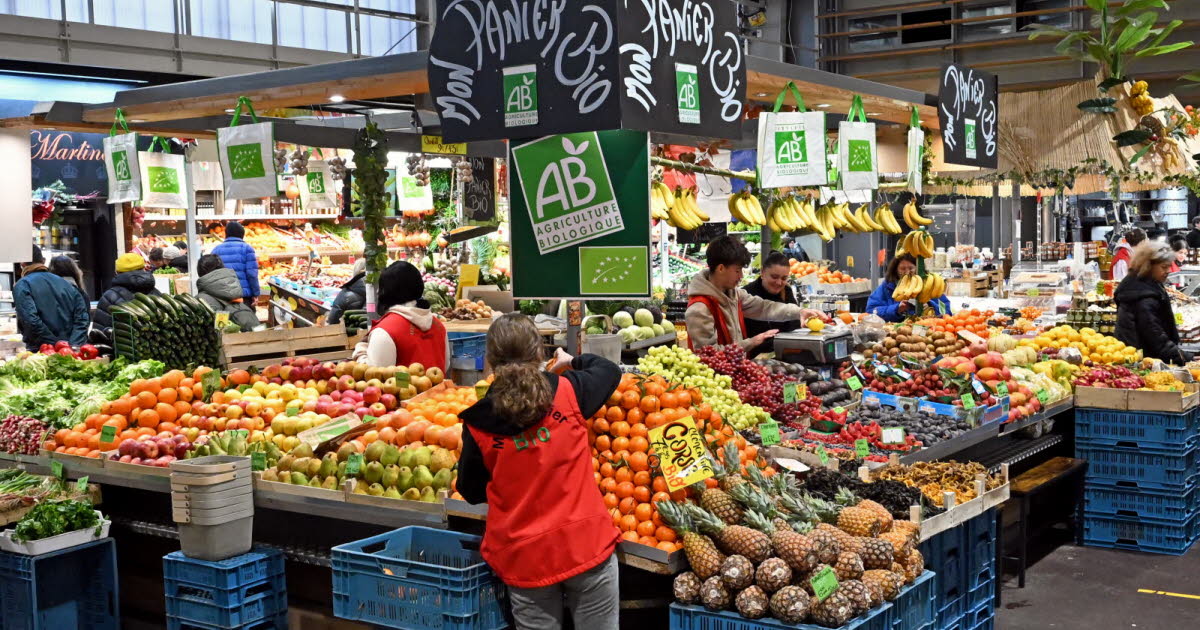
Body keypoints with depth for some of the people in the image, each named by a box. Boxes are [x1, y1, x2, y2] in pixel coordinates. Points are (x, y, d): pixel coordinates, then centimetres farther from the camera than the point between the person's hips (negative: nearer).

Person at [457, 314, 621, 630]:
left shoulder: (479, 424, -7)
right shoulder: (567, 392, -6)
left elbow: (472, 492, 6)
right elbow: (610, 370, 15)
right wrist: (571, 362, 32)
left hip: (523, 557, 1)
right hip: (586, 542, 0)